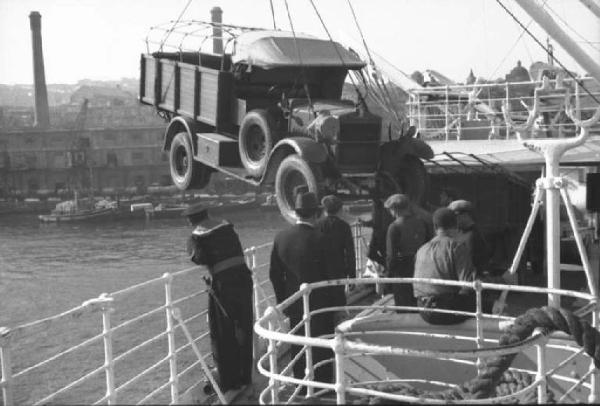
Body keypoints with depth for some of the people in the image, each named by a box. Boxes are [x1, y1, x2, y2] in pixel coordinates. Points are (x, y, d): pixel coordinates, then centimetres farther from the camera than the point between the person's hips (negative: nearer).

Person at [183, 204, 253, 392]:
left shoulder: (197, 237, -4)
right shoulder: (227, 226, 12)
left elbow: (199, 258, -18)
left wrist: (191, 248, 1)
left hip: (223, 285, -5)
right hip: (243, 279, 5)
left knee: (223, 336, 10)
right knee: (244, 331, 17)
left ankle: (228, 381, 17)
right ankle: (244, 376, 29)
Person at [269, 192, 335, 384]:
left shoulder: (281, 237, -4)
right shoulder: (319, 239, -19)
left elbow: (275, 274, 1)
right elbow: (329, 274, -13)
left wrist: (282, 300, 12)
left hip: (293, 303, 5)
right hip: (319, 303, -4)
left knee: (298, 347, 16)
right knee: (321, 347, 10)